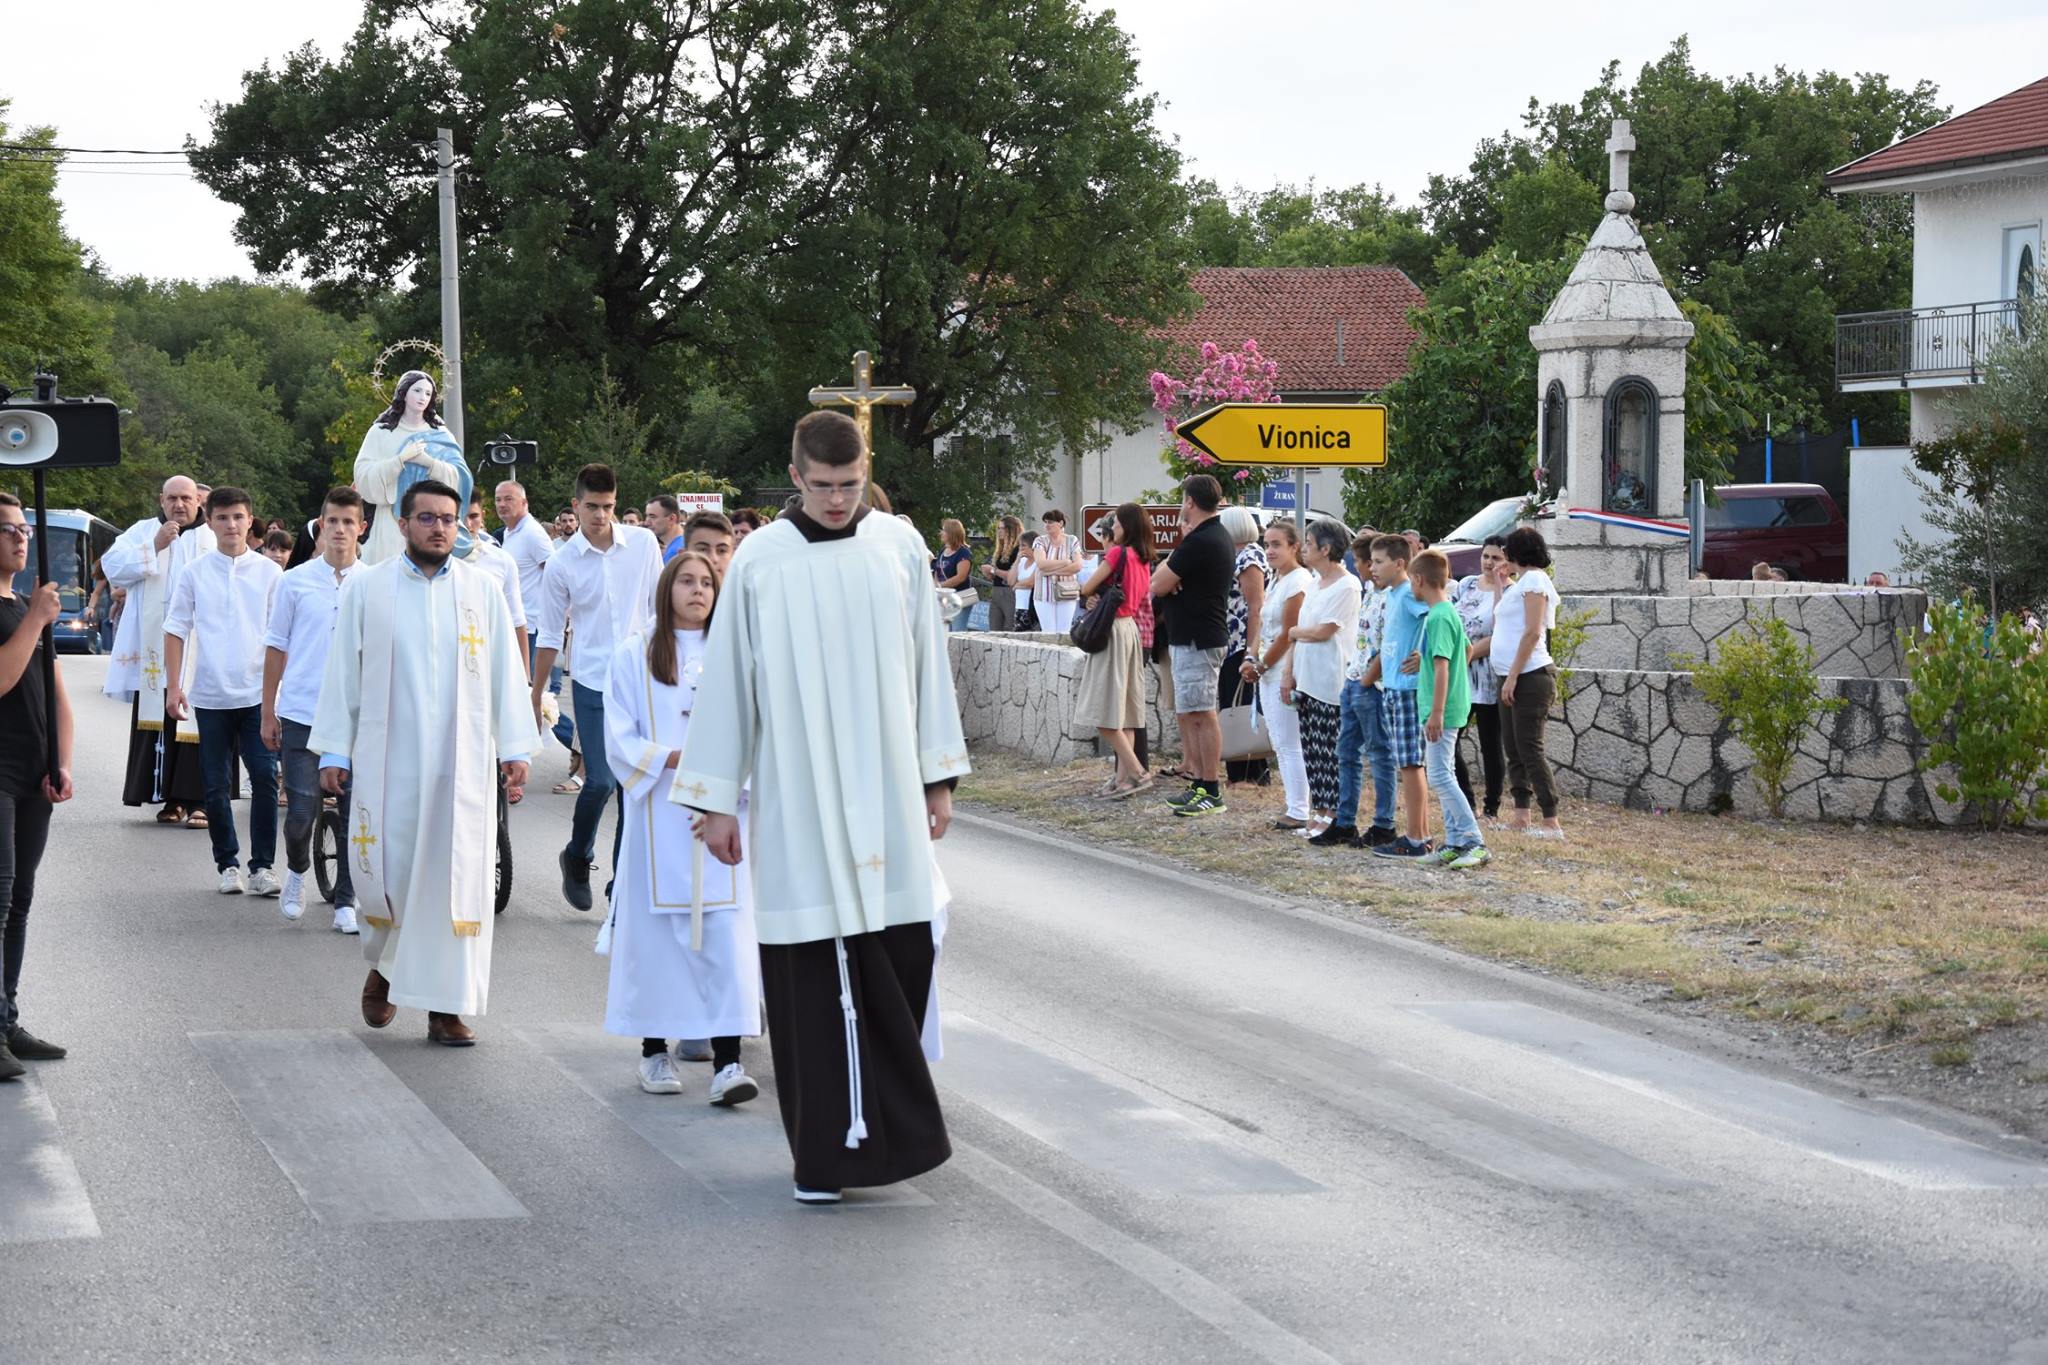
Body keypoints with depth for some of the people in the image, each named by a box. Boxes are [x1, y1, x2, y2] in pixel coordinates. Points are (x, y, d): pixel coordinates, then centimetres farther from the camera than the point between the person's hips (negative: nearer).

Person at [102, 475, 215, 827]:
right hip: (154, 651, 2)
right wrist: (154, 546, -9)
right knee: (158, 724, 2)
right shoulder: (143, 532, 13)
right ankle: (170, 798, 9)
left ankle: (197, 800, -9)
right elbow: (113, 565, 0)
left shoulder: (215, 538, 9)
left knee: (198, 725, -9)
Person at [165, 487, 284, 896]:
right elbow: (176, 630, 7)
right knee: (217, 787, 5)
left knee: (265, 779, -8)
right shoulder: (195, 573, 4)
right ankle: (228, 864, 17)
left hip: (257, 694, -1)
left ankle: (262, 865, 0)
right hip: (210, 696, 1)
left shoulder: (269, 572, 4)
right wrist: (174, 687, -1)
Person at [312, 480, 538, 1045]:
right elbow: (342, 673, 5)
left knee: (455, 881, -1)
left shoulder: (481, 591, 7)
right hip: (386, 761, -1)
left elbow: (506, 674, 8)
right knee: (383, 872, 1)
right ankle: (383, 966, 31)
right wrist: (333, 751, 2)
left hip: (462, 763, 1)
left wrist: (515, 749, 4)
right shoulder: (365, 588, 5)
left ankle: (446, 1006, 4)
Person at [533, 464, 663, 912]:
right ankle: (577, 858, 17)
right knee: (600, 781, -10)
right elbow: (550, 636, 4)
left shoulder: (643, 543, 1)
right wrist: (535, 697, 6)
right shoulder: (562, 564, -3)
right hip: (592, 684, -2)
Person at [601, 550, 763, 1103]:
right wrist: (675, 759, -13)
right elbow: (620, 740, 1)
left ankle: (727, 1057, -11)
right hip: (658, 814, -1)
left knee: (725, 929, -7)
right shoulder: (634, 657, 6)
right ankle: (654, 1048, 12)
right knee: (657, 927, 1)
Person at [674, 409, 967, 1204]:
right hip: (796, 802, -2)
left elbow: (928, 663, 9)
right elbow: (726, 680, 2)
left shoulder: (898, 547, 4)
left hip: (885, 795, 2)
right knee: (810, 973, -2)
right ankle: (825, 1151, 6)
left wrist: (940, 777, 8)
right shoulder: (761, 560, -1)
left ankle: (890, 1125, 20)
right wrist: (715, 800, 1)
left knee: (903, 957, 2)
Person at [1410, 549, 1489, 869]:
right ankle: (1455, 841, 16)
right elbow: (1467, 651, 26)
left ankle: (1475, 843, -13)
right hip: (1444, 708, 10)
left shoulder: (1439, 618, -17)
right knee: (1442, 775, 14)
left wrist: (1436, 712, -24)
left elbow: (1442, 666, -22)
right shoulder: (1448, 612, 12)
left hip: (1442, 710, -10)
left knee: (1440, 777, -11)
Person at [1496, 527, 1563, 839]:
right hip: (1513, 678, 10)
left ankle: (1551, 823, -12)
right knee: (1514, 749, 9)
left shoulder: (1534, 580, -9)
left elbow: (1532, 632, -17)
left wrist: (1513, 676, -20)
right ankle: (1521, 818, 12)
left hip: (1530, 677, -10)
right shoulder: (1518, 584, 19)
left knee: (1529, 749, -11)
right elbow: (1498, 626, 18)